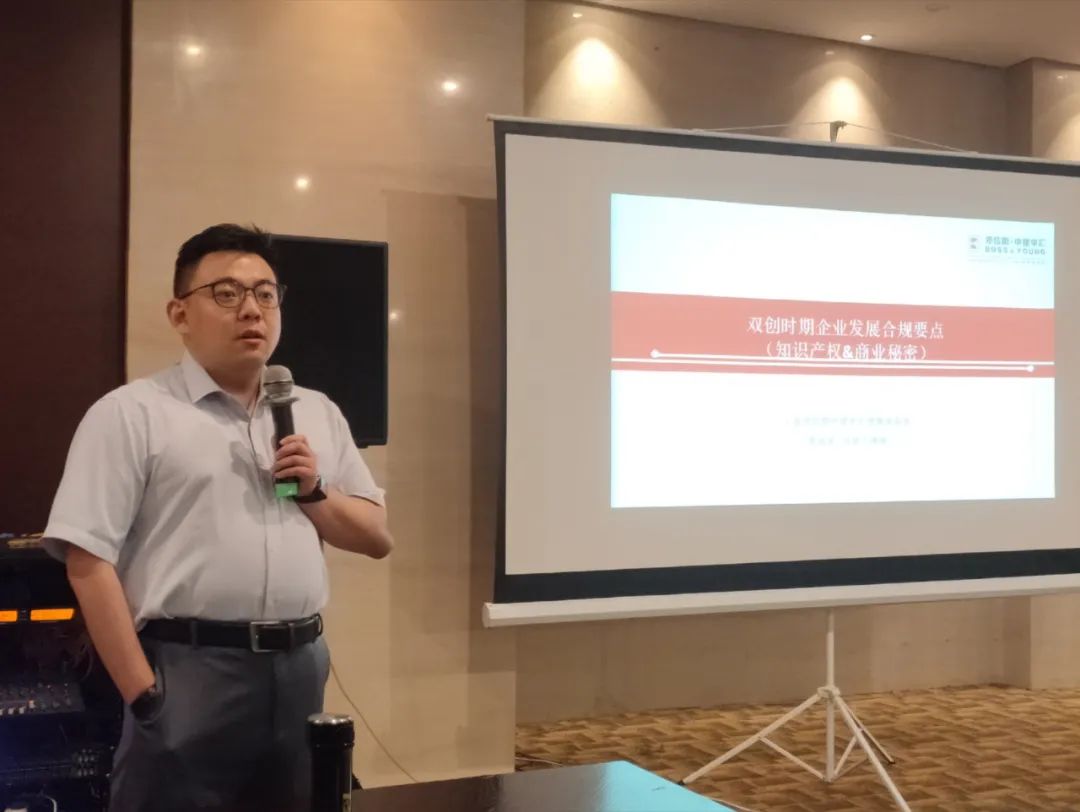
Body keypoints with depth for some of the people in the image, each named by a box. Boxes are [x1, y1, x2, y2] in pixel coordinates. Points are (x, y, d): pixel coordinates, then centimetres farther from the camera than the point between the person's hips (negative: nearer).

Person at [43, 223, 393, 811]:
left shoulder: (318, 414, 13)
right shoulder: (131, 413, -4)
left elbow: (377, 538, 15)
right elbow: (88, 562, -9)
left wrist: (315, 493, -3)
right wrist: (143, 692, -12)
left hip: (301, 669, 5)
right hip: (190, 671, -5)